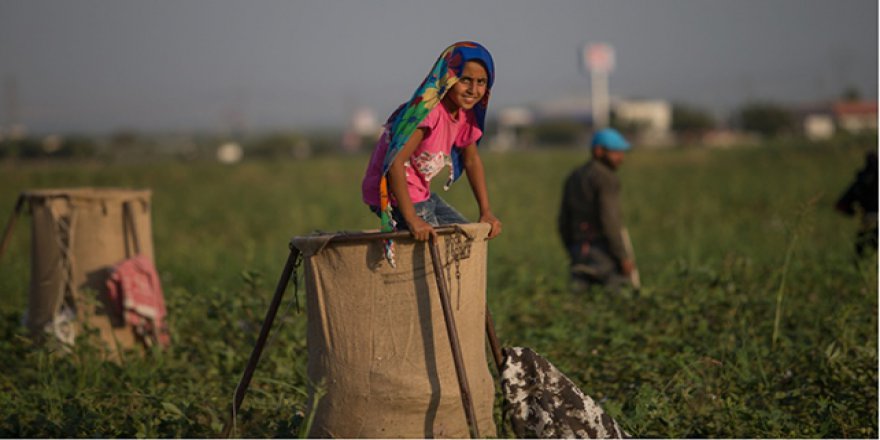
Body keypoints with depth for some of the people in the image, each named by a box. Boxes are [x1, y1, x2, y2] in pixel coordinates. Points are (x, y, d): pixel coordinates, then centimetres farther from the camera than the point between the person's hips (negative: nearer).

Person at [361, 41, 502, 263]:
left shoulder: (466, 114, 2)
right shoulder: (427, 110, -26)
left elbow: (472, 160, 15)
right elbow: (396, 161, -32)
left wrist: (486, 212, 6)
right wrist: (412, 220, -36)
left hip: (420, 194, 10)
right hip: (392, 193, -10)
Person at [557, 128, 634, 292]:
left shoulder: (573, 178, 15)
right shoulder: (607, 178, -10)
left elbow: (563, 221, 15)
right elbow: (609, 220, -19)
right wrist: (623, 257, -14)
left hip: (580, 251, 7)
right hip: (605, 252, -7)